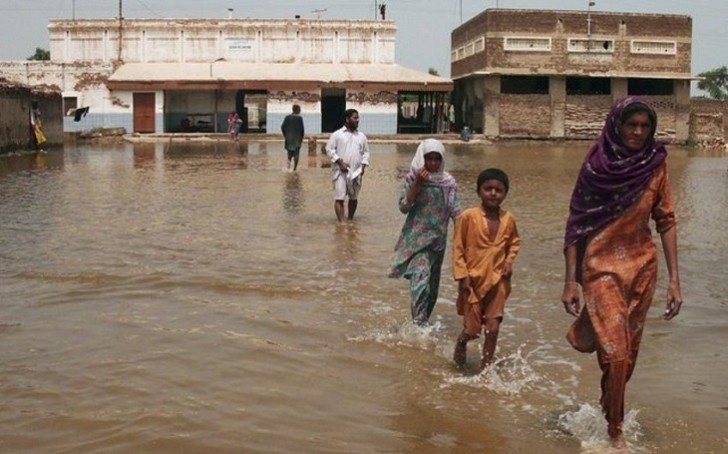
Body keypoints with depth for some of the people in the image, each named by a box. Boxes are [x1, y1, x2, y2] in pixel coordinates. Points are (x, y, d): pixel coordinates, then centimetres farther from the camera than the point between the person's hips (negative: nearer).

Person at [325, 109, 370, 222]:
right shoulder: (337, 134, -1)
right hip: (340, 171, -4)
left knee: (354, 198, 13)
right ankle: (341, 222, -10)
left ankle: (350, 220, 29)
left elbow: (366, 152, 16)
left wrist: (363, 165, 1)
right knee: (339, 197, -9)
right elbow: (329, 149, -4)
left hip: (356, 172, 4)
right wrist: (339, 162, -13)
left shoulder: (361, 136, 12)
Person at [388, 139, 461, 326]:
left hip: (438, 239, 3)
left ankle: (423, 321, 32)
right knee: (420, 279, -22)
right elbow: (403, 207, -10)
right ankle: (420, 323, -23)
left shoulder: (448, 182, 1)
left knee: (432, 285, 14)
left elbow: (455, 211, -3)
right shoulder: (413, 178, -3)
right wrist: (417, 183, -19)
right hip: (417, 238, -3)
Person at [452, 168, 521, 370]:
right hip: (473, 281, -3)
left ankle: (486, 367, 20)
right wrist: (462, 276, -12)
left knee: (492, 329, 4)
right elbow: (457, 248, -8)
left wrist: (509, 260, 2)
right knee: (473, 330, 4)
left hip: (497, 281, 3)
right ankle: (461, 344, 39)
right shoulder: (468, 217, -13)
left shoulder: (508, 219, 0)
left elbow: (515, 242, 19)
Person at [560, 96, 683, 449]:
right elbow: (576, 224, -7)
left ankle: (607, 409, 34)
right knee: (615, 352, -6)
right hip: (602, 265, -3)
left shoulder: (656, 164, -2)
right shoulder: (596, 166, -10)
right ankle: (615, 430, 14)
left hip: (642, 266, 3)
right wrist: (570, 281, -9)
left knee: (628, 351, 12)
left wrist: (674, 278, -2)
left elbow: (666, 221, 2)